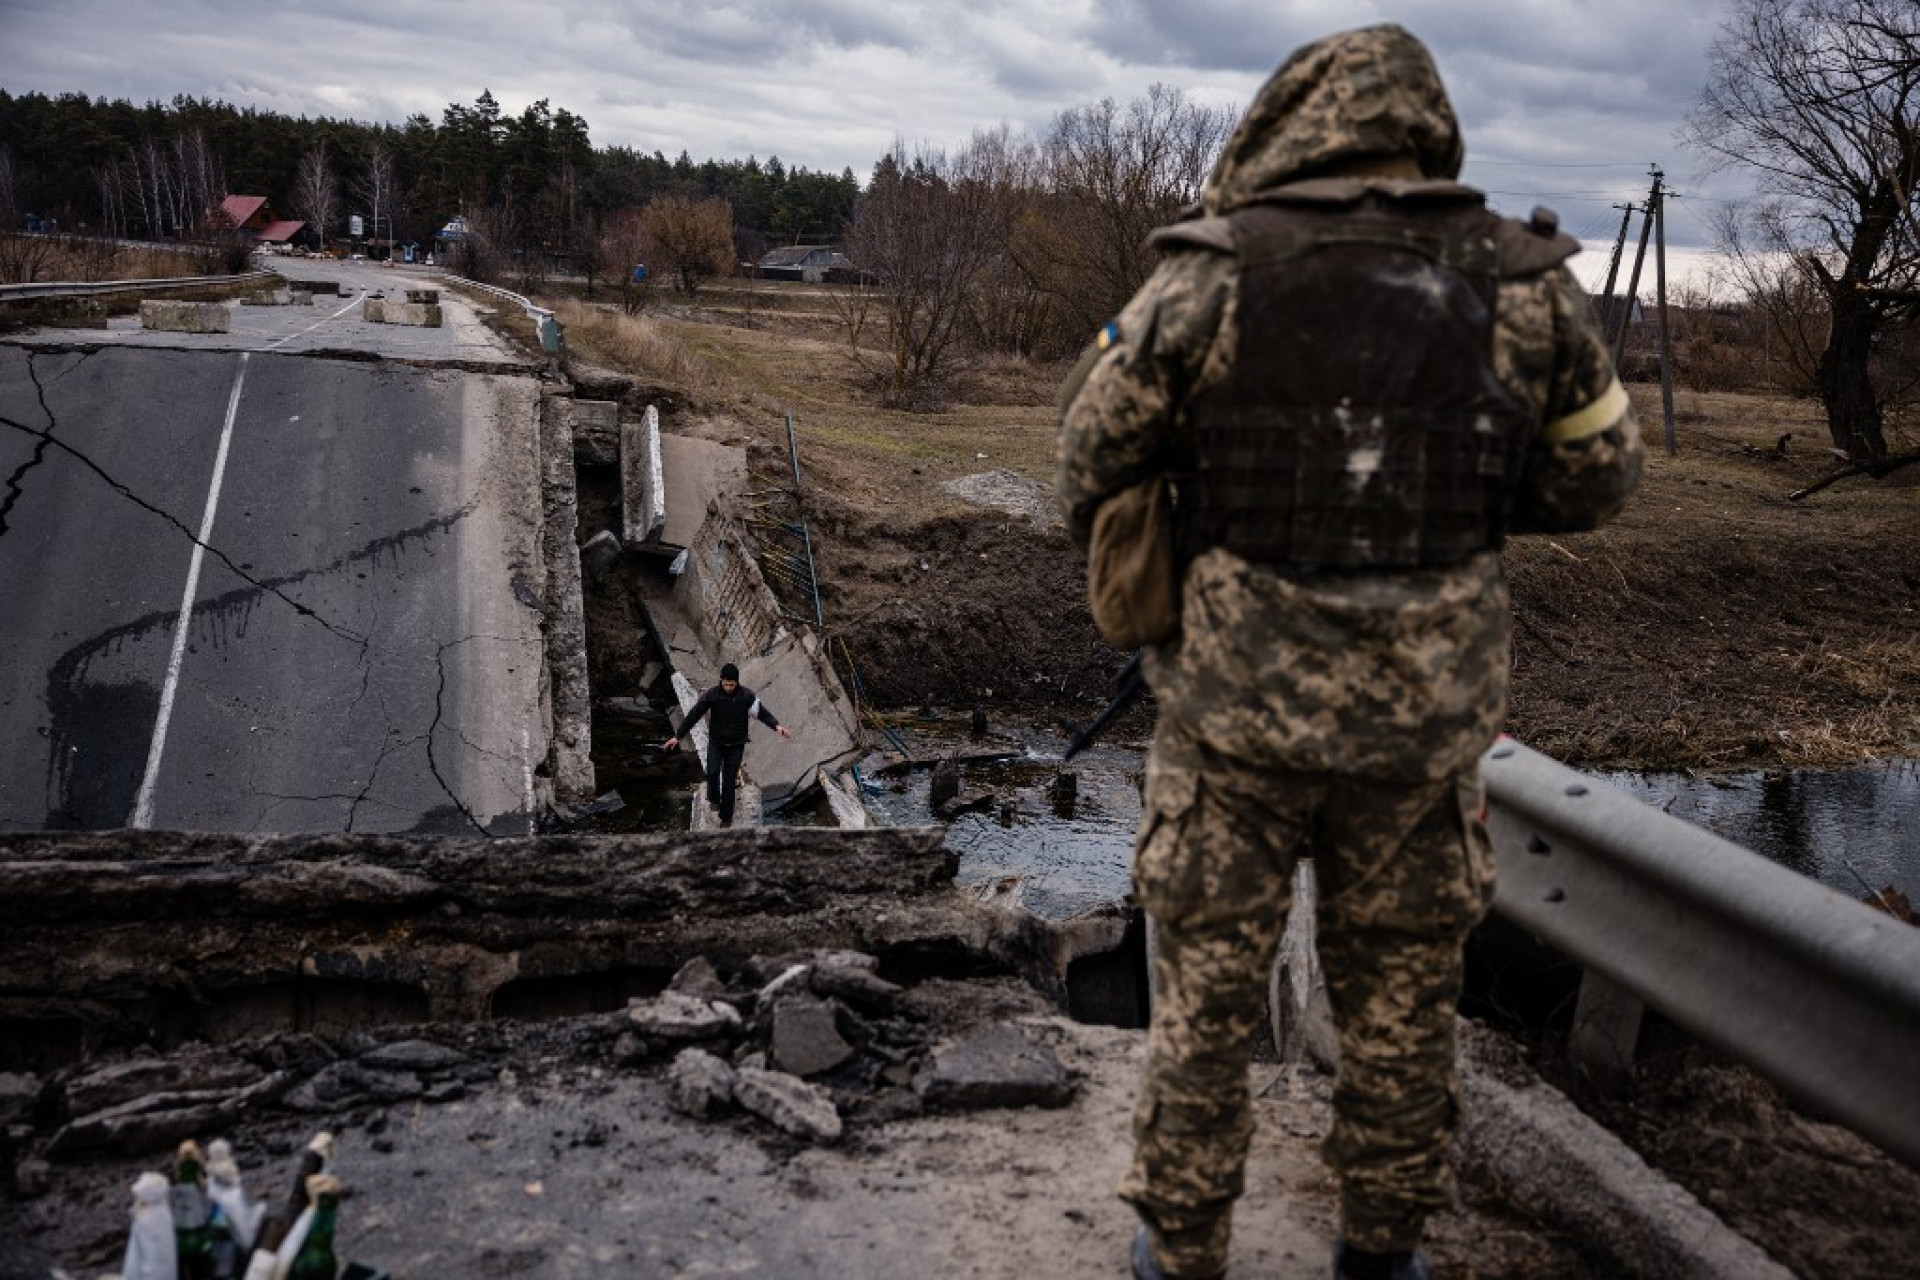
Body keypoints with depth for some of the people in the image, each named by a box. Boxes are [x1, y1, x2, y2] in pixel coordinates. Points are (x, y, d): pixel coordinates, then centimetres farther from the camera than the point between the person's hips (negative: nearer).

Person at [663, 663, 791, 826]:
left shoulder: (746, 695, -12)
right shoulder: (712, 694, -12)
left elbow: (762, 712, -6)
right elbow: (694, 715, -9)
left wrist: (776, 725, -23)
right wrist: (678, 736, -10)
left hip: (736, 745, 0)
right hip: (715, 742, 0)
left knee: (729, 781, 2)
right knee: (712, 772, -20)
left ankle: (726, 818, 16)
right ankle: (714, 799, 10)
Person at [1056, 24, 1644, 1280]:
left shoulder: (1211, 277, -9)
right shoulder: (1521, 283, -3)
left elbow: (1098, 446, 1)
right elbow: (1594, 476, 8)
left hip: (1240, 701, -1)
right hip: (1422, 710, 2)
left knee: (1208, 979, 14)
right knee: (1402, 987, 18)